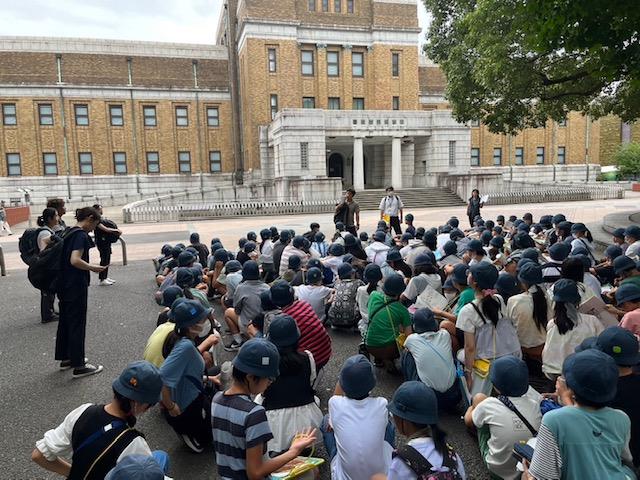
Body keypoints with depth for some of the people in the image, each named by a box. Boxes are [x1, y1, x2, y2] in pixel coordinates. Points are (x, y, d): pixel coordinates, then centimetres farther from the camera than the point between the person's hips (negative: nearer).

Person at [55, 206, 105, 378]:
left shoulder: (69, 233, 11)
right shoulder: (81, 235, -17)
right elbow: (75, 260, -27)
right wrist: (92, 267, -14)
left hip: (64, 285, 9)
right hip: (76, 287, -9)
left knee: (65, 321, 17)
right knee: (77, 325, -2)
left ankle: (65, 358, 31)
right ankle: (79, 366, 6)